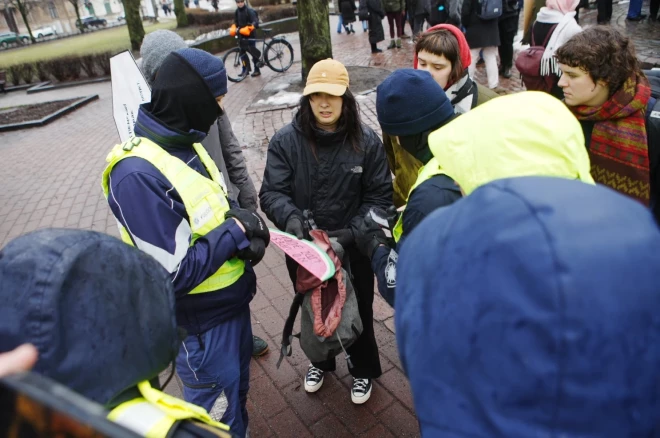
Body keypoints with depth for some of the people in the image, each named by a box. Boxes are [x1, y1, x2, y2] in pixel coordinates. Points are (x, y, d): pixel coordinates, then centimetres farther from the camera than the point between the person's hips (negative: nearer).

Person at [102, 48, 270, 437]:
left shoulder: (186, 145, -2)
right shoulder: (138, 175, -29)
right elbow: (176, 273, -29)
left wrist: (247, 229, -10)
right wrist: (236, 231, -19)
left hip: (233, 302, 8)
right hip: (201, 323, -8)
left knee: (238, 392, 29)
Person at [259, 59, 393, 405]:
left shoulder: (366, 141, -11)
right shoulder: (285, 141, -12)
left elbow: (380, 196, -10)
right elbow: (272, 192, -13)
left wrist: (354, 231, -23)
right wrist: (290, 217, -34)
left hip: (354, 249, -1)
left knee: (357, 311, 18)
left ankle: (364, 369, 48)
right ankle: (320, 360, 55)